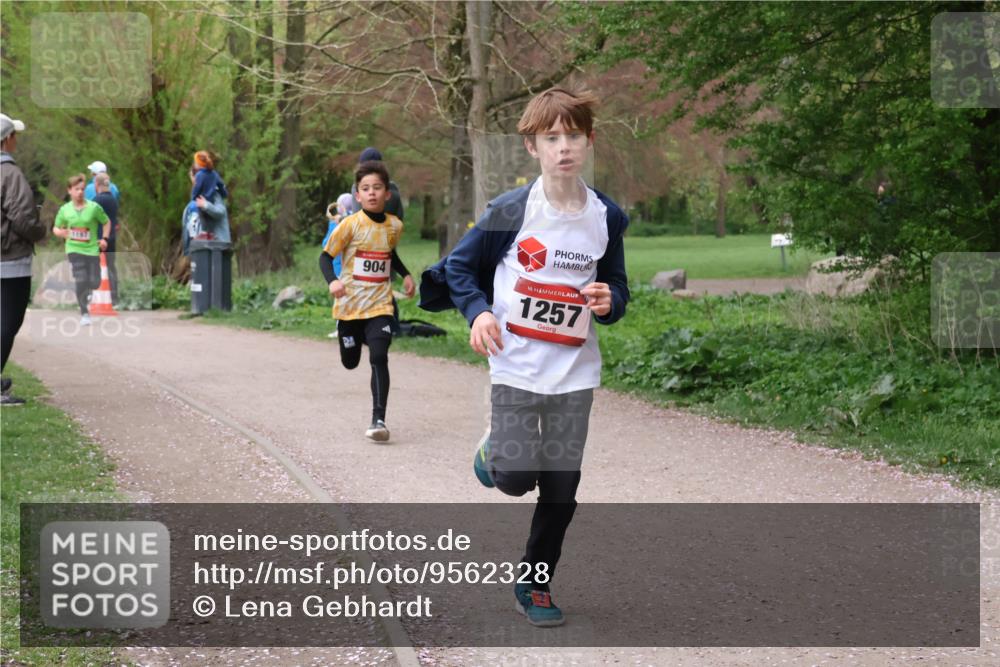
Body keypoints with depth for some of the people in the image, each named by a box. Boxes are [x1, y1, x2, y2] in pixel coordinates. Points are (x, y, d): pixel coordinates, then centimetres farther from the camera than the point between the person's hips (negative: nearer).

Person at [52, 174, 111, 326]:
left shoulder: (94, 207, -6)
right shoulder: (65, 210, 0)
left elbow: (107, 222, 8)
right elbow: (56, 228, 13)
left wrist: (104, 238, -4)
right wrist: (60, 232, -10)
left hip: (92, 249, 0)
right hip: (74, 249, 0)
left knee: (95, 282, -1)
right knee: (81, 281, -13)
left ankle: (87, 292, 39)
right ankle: (84, 314, 0)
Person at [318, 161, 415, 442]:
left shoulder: (394, 225, 2)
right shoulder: (350, 225, -9)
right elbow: (325, 256, -5)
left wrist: (406, 276, 11)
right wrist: (332, 281, -23)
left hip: (380, 305, 1)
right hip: (349, 304, -1)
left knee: (379, 358, -17)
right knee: (350, 362, 15)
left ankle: (378, 419, -15)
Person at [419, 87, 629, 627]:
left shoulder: (606, 217, 2)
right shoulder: (511, 209, -8)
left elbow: (616, 286, 14)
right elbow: (459, 267, 0)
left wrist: (608, 302, -10)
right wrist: (478, 312, -17)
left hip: (575, 371, 3)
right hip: (516, 366, -3)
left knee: (561, 488, 4)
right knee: (517, 478, -9)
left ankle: (536, 580, 23)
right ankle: (495, 452, 27)